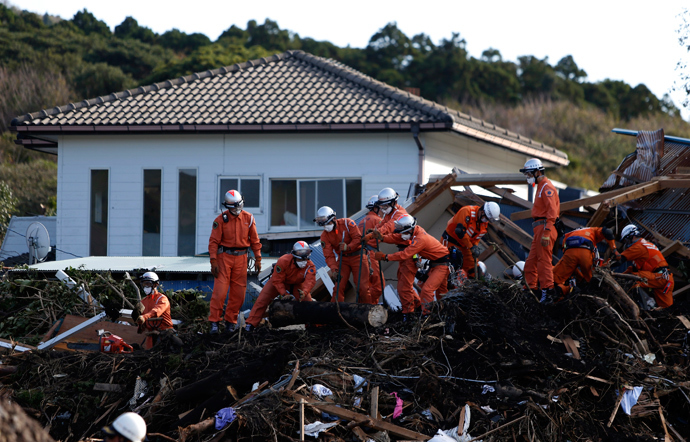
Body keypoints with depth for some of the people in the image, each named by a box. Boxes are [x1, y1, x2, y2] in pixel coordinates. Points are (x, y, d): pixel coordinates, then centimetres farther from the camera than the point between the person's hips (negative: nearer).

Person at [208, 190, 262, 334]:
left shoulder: (248, 218, 4)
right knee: (220, 291, -10)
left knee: (238, 292, 3)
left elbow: (254, 240, 11)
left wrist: (258, 259, 7)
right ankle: (214, 321, -6)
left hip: (241, 258, 3)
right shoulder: (221, 219, -5)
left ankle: (231, 321, 13)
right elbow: (214, 241, -5)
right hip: (224, 257, -3)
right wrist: (213, 261, -13)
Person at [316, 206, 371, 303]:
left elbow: (358, 238, -15)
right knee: (339, 286, -5)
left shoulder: (346, 223, -15)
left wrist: (348, 247, -32)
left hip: (357, 256, -3)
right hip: (343, 259, 3)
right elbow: (329, 255, -9)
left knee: (362, 287, -6)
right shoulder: (324, 236, -6)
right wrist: (334, 269, -24)